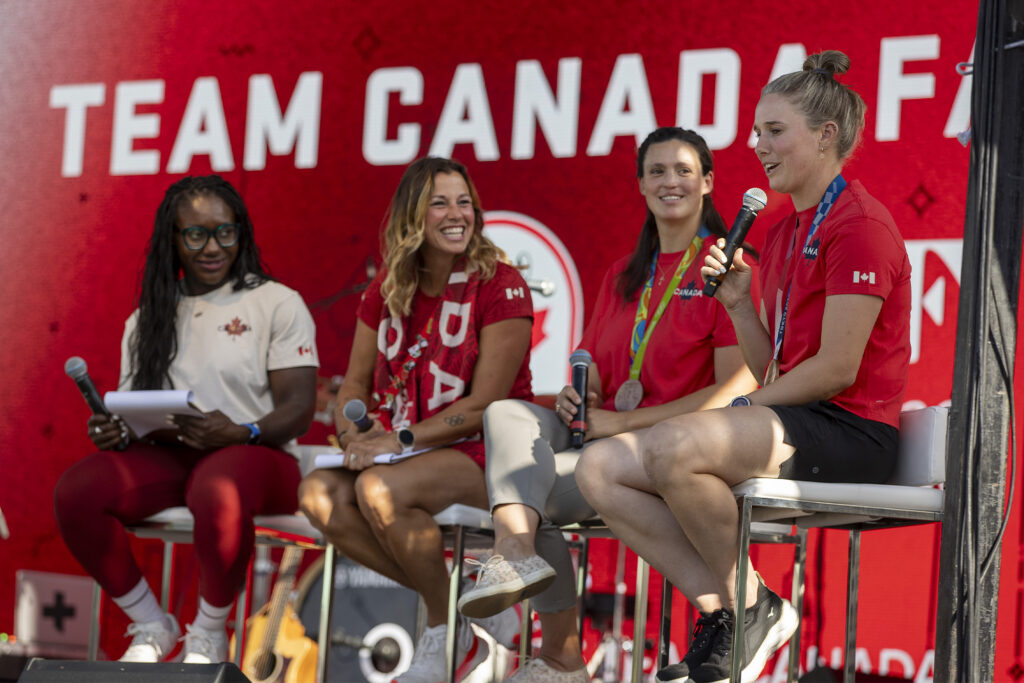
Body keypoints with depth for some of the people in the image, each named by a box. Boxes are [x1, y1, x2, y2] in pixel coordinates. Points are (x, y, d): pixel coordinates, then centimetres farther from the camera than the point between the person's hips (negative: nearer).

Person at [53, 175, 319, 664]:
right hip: (164, 458, 4)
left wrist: (239, 434, -24)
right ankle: (151, 626, -6)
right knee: (75, 491, -26)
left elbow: (298, 410, -4)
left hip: (253, 455, -4)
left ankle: (209, 634, -13)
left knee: (218, 495, -41)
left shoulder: (278, 304, 5)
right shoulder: (147, 320, 19)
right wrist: (114, 434, -9)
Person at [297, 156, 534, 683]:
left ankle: (448, 629, -12)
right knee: (318, 493, -20)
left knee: (380, 489, -34)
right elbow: (353, 386, 13)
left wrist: (401, 441, -20)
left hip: (483, 454, -7)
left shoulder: (500, 286, -9)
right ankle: (457, 605, -11)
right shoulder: (388, 289, 9)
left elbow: (484, 405, -14)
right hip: (406, 454, 7)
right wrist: (354, 434, -10)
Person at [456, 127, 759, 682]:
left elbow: (733, 391, -13)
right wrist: (576, 399, -5)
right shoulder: (622, 277, 20)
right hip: (606, 437, 7)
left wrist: (623, 421, -15)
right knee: (507, 414, -19)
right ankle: (516, 551, -37)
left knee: (526, 485, -21)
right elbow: (595, 377, 22)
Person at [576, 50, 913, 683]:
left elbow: (837, 369, -15)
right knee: (600, 471, -5)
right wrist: (738, 301, 3)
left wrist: (748, 408, -7)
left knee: (673, 446, -33)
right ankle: (723, 608, -10)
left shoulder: (859, 223, -9)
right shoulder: (782, 231, 19)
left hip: (851, 432, -9)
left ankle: (750, 606, -13)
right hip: (794, 426, 9)